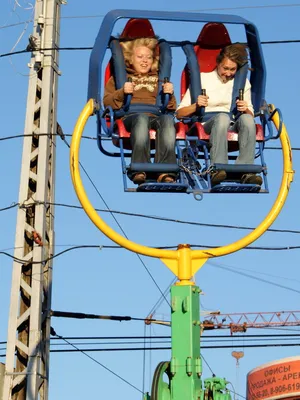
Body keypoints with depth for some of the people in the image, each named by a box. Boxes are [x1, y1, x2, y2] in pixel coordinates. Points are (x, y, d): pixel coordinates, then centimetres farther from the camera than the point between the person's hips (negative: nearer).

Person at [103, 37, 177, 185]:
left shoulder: (159, 78, 37)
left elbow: (172, 107, 28)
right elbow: (107, 102, 17)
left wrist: (170, 94, 6)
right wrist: (122, 93, -2)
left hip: (158, 115, 2)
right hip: (132, 115, -1)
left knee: (168, 119, -38)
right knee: (142, 118, -41)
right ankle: (139, 171, -55)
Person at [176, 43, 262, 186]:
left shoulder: (243, 82, 22)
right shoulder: (202, 78, 14)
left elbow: (250, 115, 19)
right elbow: (180, 113, 8)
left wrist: (246, 109, -4)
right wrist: (196, 106, -12)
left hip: (233, 126, 2)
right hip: (207, 125, -2)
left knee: (247, 119, -33)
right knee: (223, 117, -38)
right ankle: (218, 169, -48)